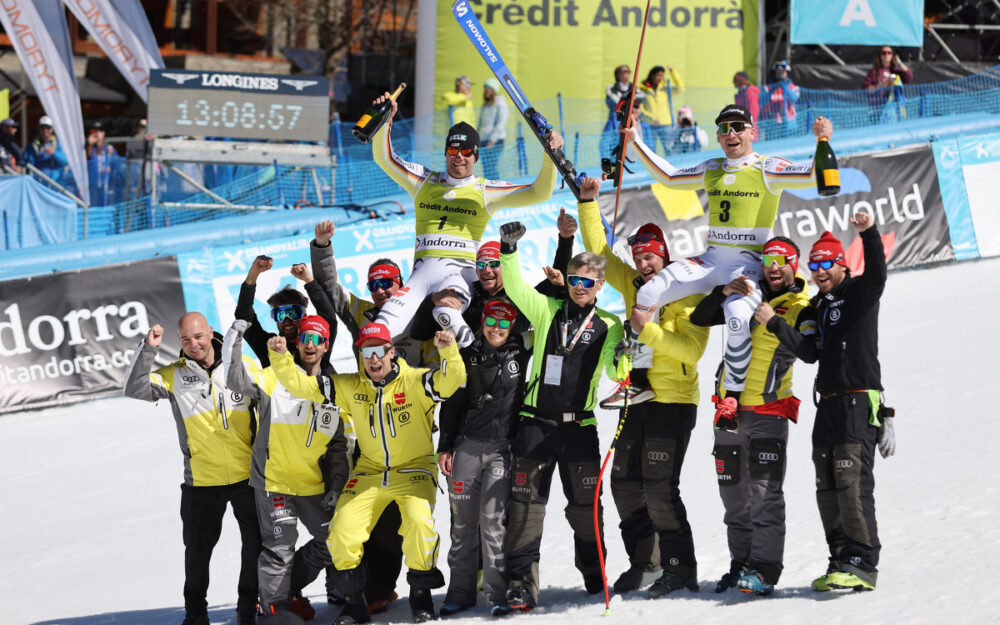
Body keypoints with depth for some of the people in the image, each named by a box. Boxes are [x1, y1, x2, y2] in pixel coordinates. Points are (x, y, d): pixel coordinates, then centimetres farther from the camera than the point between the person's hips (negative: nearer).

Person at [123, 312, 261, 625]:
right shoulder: (173, 376, 0)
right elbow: (135, 389, -11)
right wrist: (148, 349, -19)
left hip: (247, 475, 0)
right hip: (202, 481, 0)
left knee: (258, 542, 6)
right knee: (198, 549, 7)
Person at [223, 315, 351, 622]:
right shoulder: (275, 378, -3)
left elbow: (339, 444, 12)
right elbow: (237, 380, -18)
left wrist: (336, 486, 4)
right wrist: (235, 340, -28)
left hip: (315, 486, 5)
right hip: (275, 480, -5)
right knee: (279, 548, -6)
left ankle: (289, 587, 27)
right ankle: (272, 611, 6)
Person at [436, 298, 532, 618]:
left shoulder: (521, 357, 5)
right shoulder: (468, 357, 9)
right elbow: (452, 403, 12)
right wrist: (444, 446, 7)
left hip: (503, 449, -2)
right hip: (467, 446, 2)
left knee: (494, 520, -10)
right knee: (463, 520, 4)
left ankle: (498, 593, -7)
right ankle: (460, 591, 12)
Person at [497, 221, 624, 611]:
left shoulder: (608, 326, 6)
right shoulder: (547, 310, 7)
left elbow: (614, 371, -3)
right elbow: (514, 287, -2)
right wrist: (508, 250, -16)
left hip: (579, 425, 0)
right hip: (536, 422, 0)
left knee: (585, 504, 6)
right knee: (526, 502, -6)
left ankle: (594, 575, 23)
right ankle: (521, 581, -6)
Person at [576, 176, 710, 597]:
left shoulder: (686, 295, -8)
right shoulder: (633, 286, 12)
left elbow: (692, 349, -17)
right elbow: (599, 251, 19)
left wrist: (650, 332, -23)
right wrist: (588, 203, 12)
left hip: (674, 401, -8)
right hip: (637, 400, 8)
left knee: (659, 486, -13)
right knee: (625, 482, 8)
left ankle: (680, 569, -7)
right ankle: (645, 563, 18)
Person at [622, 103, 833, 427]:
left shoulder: (766, 169, -1)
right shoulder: (711, 170, 16)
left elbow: (814, 175, -12)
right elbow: (668, 176, 28)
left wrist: (823, 142, -28)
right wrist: (635, 142, 25)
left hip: (748, 264, -5)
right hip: (710, 260, 5)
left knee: (737, 316, -36)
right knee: (647, 294, -15)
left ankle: (732, 394, -16)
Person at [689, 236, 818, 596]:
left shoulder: (802, 310, -1)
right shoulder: (748, 297, 12)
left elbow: (809, 353, -18)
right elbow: (700, 318, 9)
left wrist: (775, 322, -22)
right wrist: (724, 293, -7)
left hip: (769, 412, -5)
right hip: (730, 409, 5)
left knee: (765, 492, -12)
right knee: (734, 494, 9)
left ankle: (765, 570, -13)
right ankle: (741, 564, 18)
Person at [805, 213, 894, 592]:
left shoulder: (859, 293, -2)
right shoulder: (818, 306, 20)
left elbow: (876, 273, -24)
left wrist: (869, 233, -40)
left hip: (859, 401, -8)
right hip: (828, 403, 8)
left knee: (852, 483, -16)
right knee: (828, 489, 7)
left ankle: (863, 564, -19)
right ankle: (842, 560, 13)